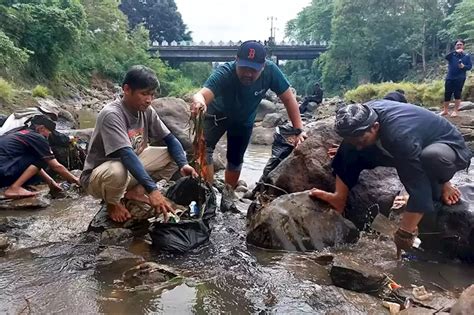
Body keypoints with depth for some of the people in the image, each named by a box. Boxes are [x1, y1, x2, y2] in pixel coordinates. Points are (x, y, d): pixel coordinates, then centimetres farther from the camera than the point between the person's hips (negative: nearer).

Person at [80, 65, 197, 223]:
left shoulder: (147, 111, -7)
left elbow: (170, 139, -4)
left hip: (133, 166, 7)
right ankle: (112, 202, -6)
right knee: (117, 171, -42)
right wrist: (152, 190, -47)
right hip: (99, 176, -6)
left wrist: (183, 164, -23)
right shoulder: (111, 114, -28)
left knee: (176, 156, -5)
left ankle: (135, 191, 2)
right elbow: (126, 155, -38)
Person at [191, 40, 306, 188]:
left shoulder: (270, 71, -34)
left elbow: (288, 99, -24)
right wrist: (198, 101, -81)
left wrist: (299, 130, -30)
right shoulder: (224, 73, -40)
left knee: (235, 160, 14)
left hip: (244, 120, 3)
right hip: (217, 114, -2)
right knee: (204, 150, -24)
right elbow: (202, 94, -56)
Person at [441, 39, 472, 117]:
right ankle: (445, 110, 14)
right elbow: (446, 57, -14)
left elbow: (470, 66, 2)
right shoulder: (452, 54, 9)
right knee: (447, 94, 4)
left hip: (460, 78, -2)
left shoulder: (466, 56, 8)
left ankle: (455, 111, 3)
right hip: (450, 78, 2)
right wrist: (455, 52, -25)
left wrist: (464, 66, -19)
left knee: (457, 94, -3)